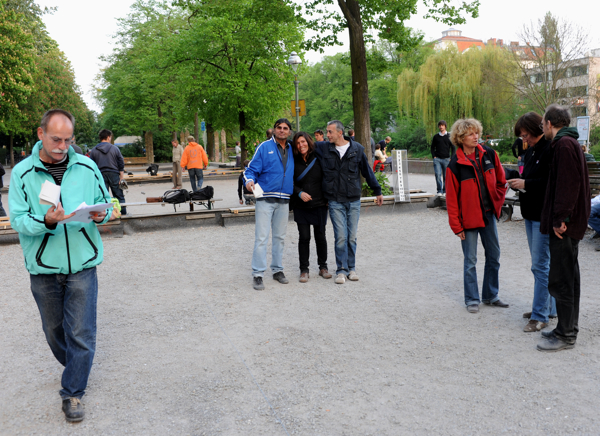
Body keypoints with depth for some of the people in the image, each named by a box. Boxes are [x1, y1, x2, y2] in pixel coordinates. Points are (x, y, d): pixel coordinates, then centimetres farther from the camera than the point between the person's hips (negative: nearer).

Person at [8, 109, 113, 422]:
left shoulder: (86, 167, -1)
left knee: (81, 333, 1)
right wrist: (46, 222, -29)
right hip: (43, 267, 1)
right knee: (53, 329, 17)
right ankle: (75, 368, 44)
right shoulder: (22, 173, -5)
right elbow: (18, 219, -9)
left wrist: (100, 215, -15)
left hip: (82, 262, 0)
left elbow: (105, 202, 8)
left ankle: (73, 393, 17)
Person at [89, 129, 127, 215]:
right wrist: (122, 177, 1)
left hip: (101, 175, 1)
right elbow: (121, 164, -3)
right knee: (119, 196, 7)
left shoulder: (94, 150, 4)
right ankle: (123, 213, 9)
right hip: (114, 174, -1)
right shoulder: (115, 148, 0)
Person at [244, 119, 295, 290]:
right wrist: (249, 181, -23)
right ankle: (258, 274, -2)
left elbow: (296, 174, 20)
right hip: (265, 199, -5)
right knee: (261, 237, -7)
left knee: (280, 237, 13)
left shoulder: (292, 149, 13)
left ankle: (277, 270, 25)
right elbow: (252, 169, -4)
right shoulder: (264, 147, -1)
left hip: (284, 201, 5)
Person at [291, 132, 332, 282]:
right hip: (301, 206, 0)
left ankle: (323, 267, 23)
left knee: (320, 237, 7)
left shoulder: (318, 159, -1)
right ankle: (304, 270, 12)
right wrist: (299, 193, -13)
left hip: (319, 204, 0)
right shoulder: (294, 162, -1)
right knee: (304, 238, 1)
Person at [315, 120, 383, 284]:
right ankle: (342, 270, 4)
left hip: (354, 200, 1)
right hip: (335, 201, -1)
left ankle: (351, 268, 19)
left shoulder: (357, 149, 2)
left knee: (352, 237, 6)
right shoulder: (323, 148, 1)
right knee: (341, 237, -5)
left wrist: (377, 191, 14)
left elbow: (367, 171, 10)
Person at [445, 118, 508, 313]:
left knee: (494, 256, 13)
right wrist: (456, 226, -11)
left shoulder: (489, 154, 0)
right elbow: (451, 198, -10)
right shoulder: (455, 164, -12)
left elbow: (501, 180, 15)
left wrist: (498, 201, 9)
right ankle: (472, 299, 17)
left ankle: (491, 295, 28)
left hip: (489, 213, 5)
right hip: (469, 217, -5)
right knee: (470, 260, 3)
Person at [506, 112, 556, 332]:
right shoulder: (531, 150, 13)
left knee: (540, 265, -5)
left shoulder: (551, 149, -17)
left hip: (544, 215, -10)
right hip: (531, 214, 10)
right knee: (542, 263, 17)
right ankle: (549, 307, 29)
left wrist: (526, 184, -19)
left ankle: (540, 316, 3)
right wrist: (518, 180, 2)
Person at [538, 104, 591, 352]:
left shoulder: (564, 144, -15)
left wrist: (560, 219, -22)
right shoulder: (569, 143, 17)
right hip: (571, 223, 11)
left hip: (565, 225, -11)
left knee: (560, 281, -5)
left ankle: (565, 336, 4)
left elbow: (568, 184, -23)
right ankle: (568, 329, 28)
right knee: (568, 278, 17)